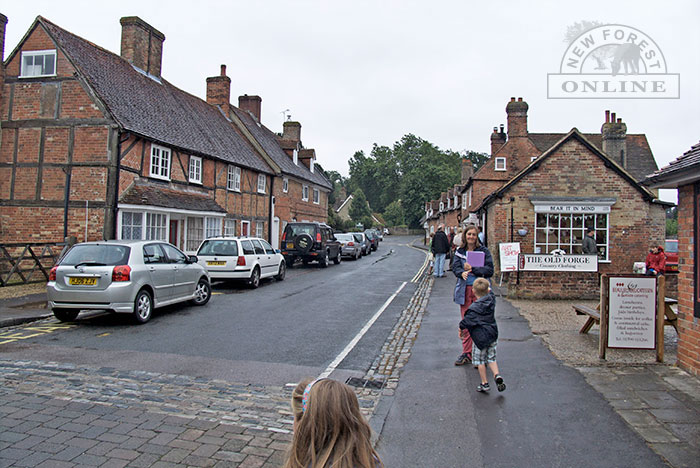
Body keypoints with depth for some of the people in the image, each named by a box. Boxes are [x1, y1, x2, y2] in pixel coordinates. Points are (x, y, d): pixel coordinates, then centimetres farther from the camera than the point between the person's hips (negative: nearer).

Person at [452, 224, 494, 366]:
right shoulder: (460, 251, 10)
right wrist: (462, 273, -22)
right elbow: (455, 267, 0)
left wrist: (472, 269, -17)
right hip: (464, 290, 3)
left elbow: (490, 270, -7)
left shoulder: (484, 251, 1)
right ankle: (467, 353, 16)